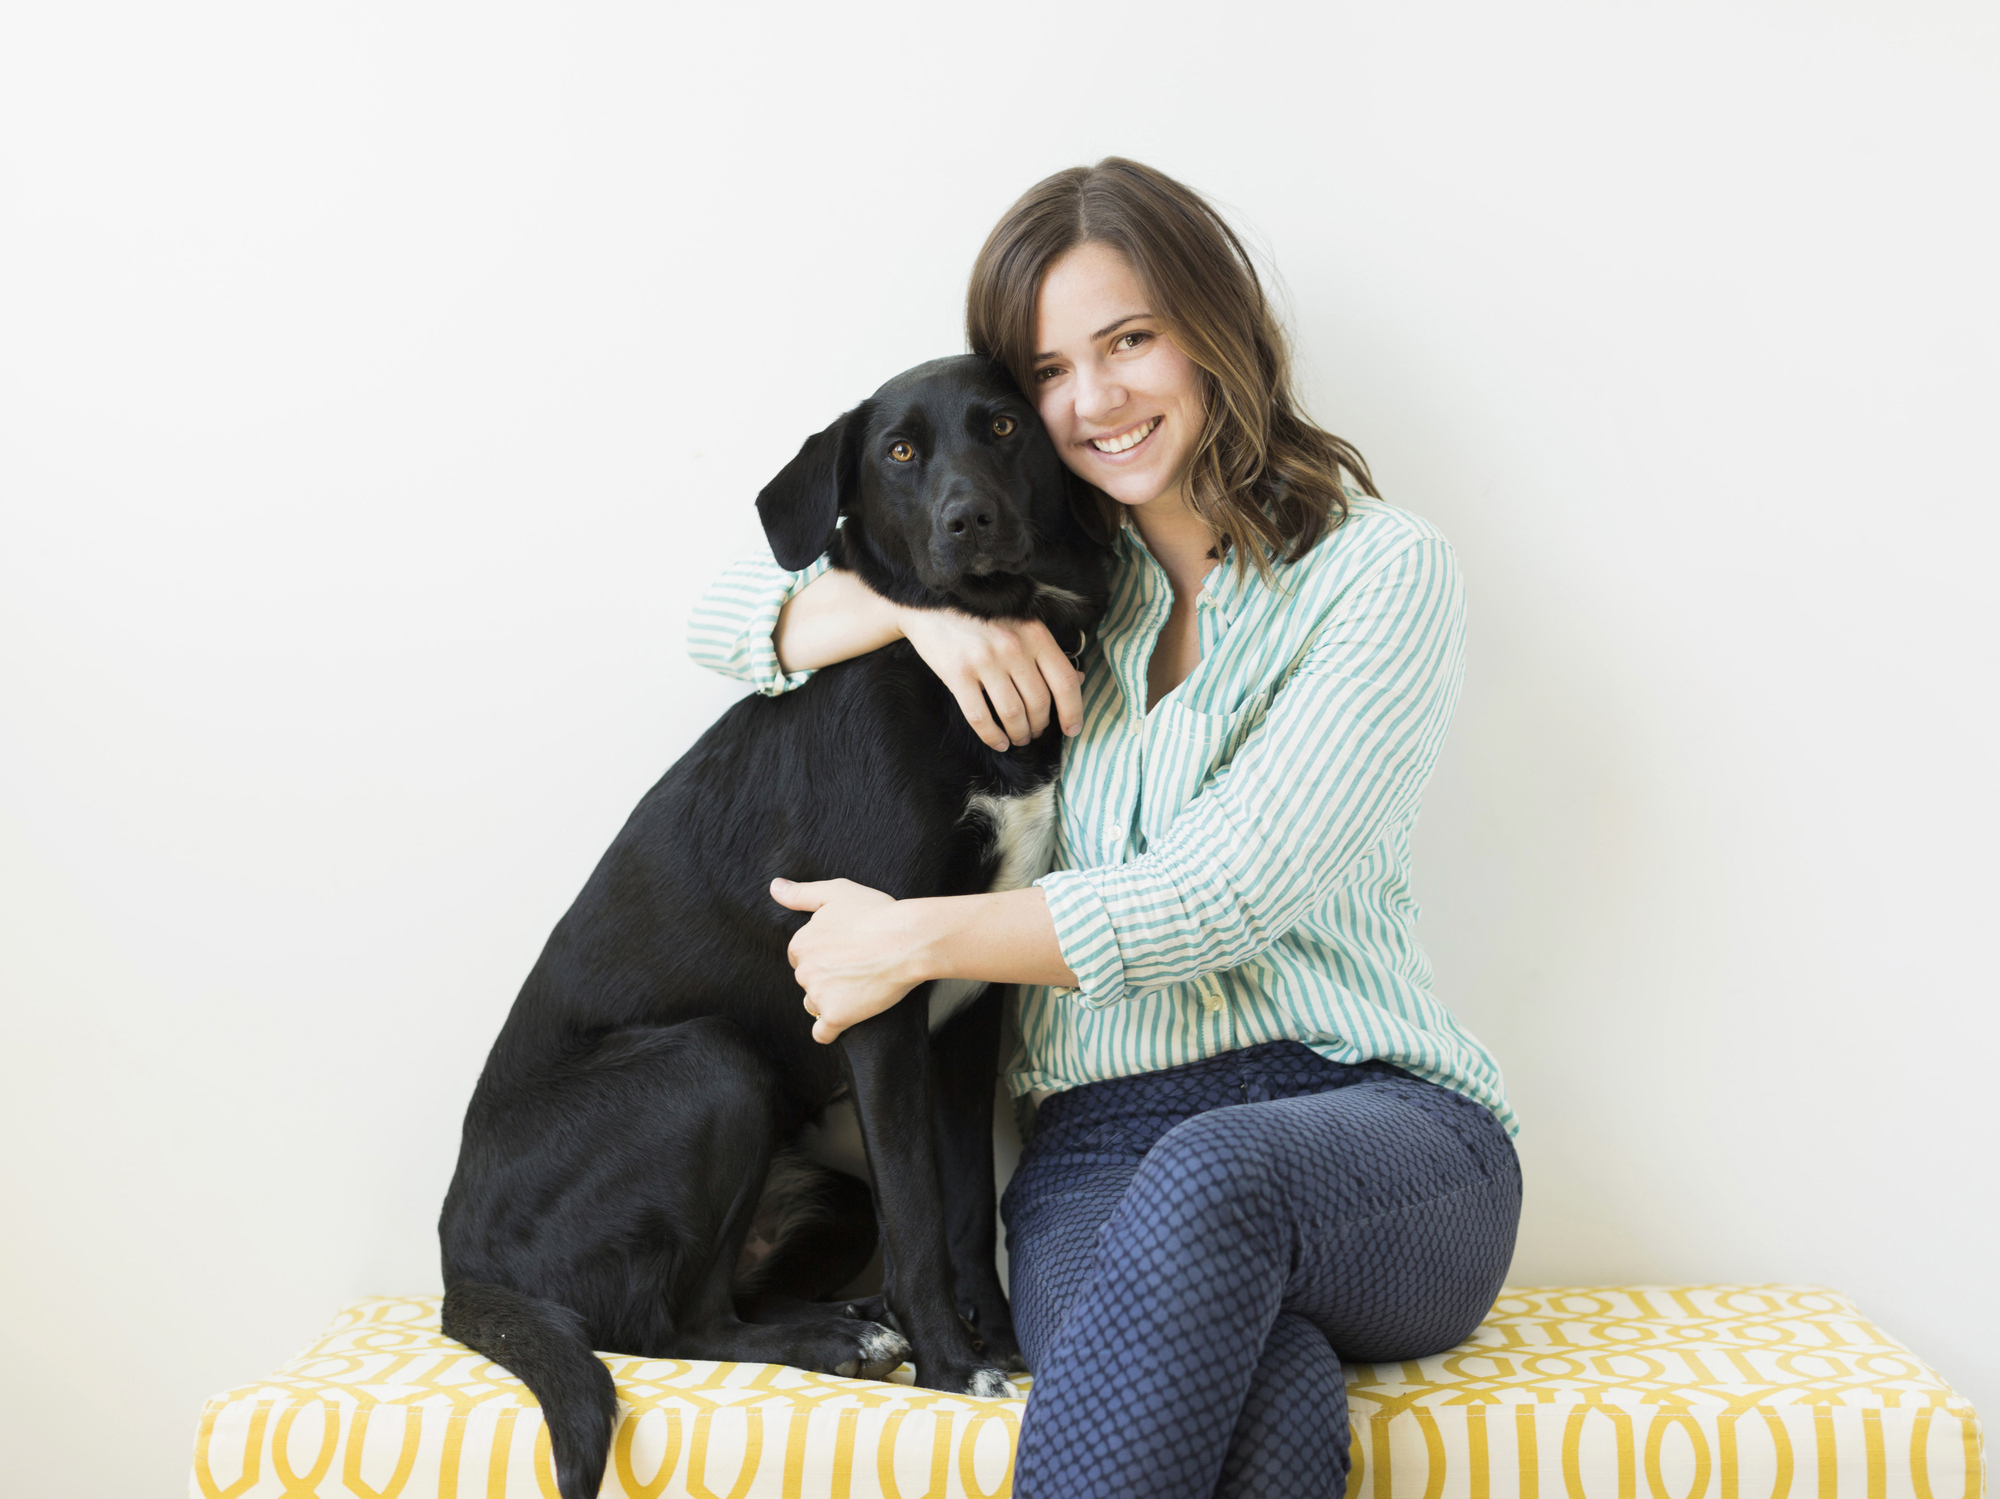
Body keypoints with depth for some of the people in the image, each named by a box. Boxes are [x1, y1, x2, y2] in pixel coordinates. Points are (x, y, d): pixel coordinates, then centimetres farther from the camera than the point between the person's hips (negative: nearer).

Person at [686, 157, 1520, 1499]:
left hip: (1380, 1131, -1)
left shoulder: (1384, 574, 0)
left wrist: (916, 939, -8)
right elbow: (731, 620, 16)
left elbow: (1226, 893, -11)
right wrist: (924, 606, -4)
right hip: (1104, 1143, 1)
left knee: (1217, 1170, -39)